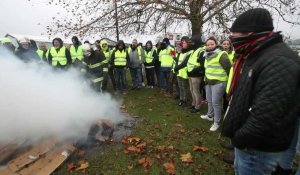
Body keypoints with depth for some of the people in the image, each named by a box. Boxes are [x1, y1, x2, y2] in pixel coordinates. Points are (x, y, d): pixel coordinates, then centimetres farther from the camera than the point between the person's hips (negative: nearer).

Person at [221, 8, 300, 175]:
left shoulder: (279, 62, -26)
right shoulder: (256, 56, 8)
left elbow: (267, 116, -33)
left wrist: (240, 139, -18)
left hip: (258, 147, -9)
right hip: (248, 141, 9)